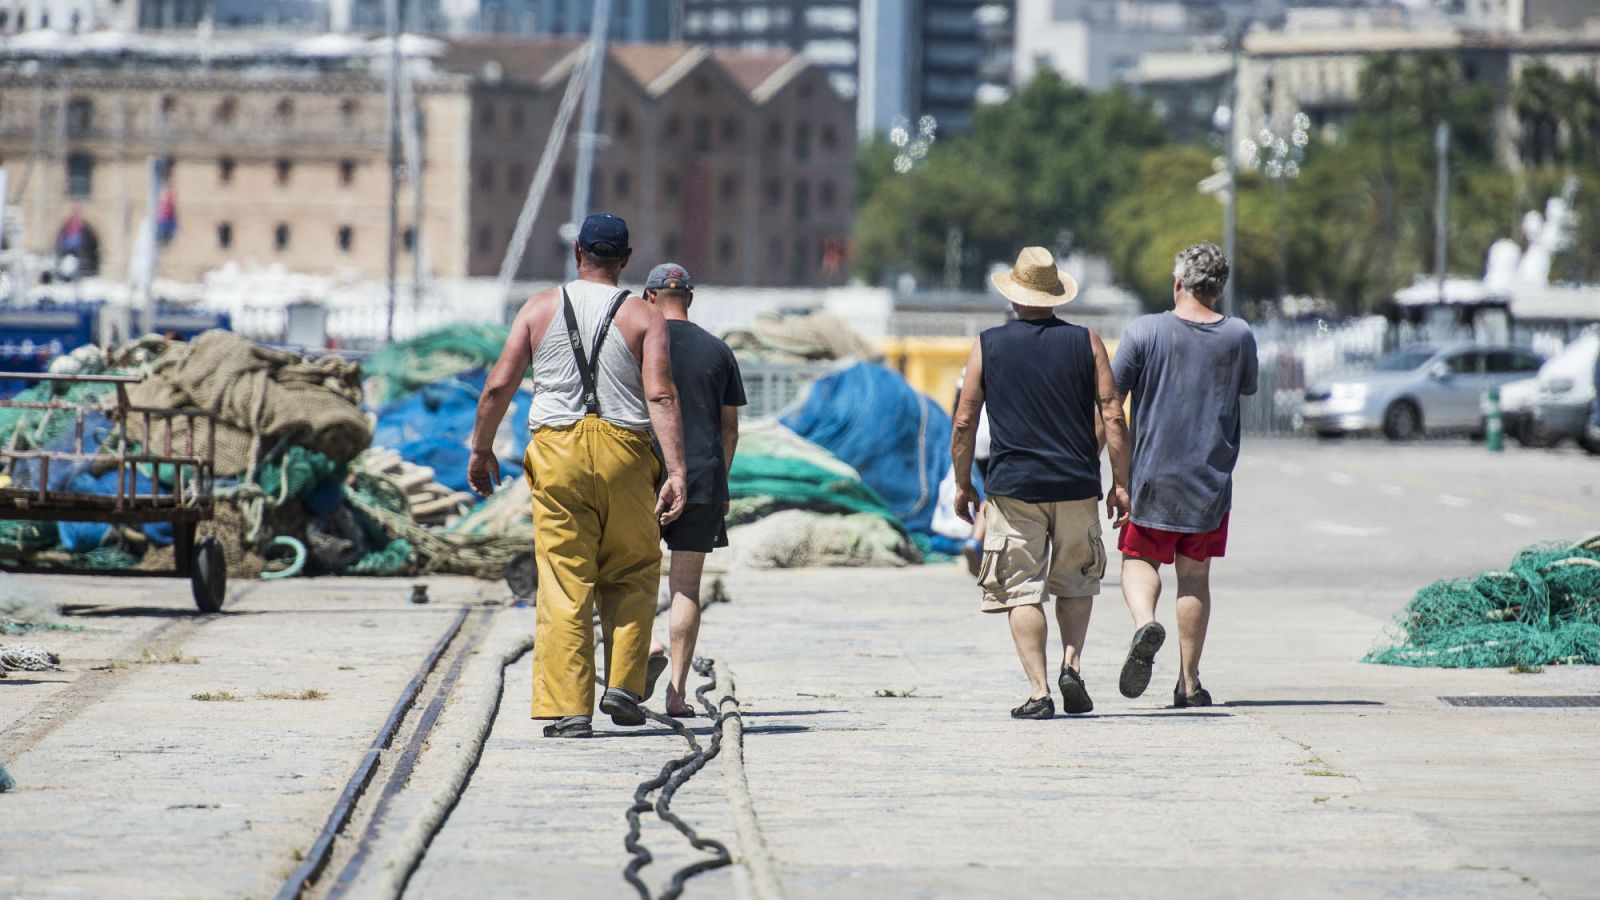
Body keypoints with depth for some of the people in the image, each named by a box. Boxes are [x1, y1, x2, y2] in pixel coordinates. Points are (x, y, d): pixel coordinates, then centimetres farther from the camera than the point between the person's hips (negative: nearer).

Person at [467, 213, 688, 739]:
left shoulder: (541, 308, 7)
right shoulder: (644, 318, 2)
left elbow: (500, 384, 2)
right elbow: (661, 397, -9)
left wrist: (481, 449, 14)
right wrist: (676, 472, -13)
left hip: (556, 450, 1)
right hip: (624, 455, -1)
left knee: (564, 583, 1)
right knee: (631, 576, 16)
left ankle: (567, 708, -4)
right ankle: (623, 686, 6)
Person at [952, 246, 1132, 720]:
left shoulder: (988, 345, 1)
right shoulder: (1086, 343, 3)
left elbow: (964, 422, 2)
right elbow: (1113, 417, -1)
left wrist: (963, 485, 11)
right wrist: (1121, 483, 4)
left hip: (1013, 486, -1)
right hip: (1077, 486, 1)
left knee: (1021, 591, 2)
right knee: (1076, 582, 19)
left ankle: (1038, 692, -7)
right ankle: (1071, 664, 1)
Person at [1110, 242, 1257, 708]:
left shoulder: (1146, 331, -9)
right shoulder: (1239, 336, -1)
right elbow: (1248, 388, 17)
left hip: (1152, 475, -2)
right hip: (1212, 478, 2)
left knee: (1140, 560, 10)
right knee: (1195, 575, 11)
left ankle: (1145, 622, -22)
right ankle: (1189, 682, 11)